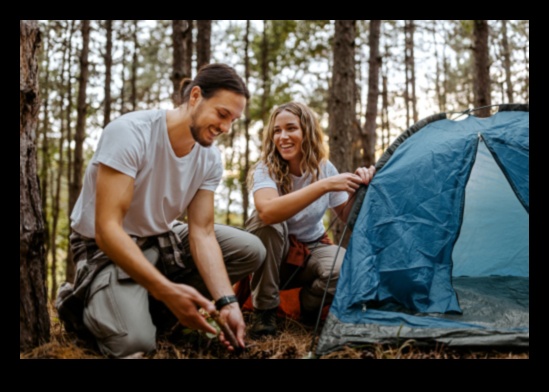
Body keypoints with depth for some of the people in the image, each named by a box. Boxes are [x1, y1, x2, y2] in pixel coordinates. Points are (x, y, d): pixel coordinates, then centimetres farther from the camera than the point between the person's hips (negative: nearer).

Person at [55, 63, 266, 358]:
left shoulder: (210, 158, -7)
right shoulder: (130, 133, -27)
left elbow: (202, 233, -9)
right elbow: (107, 229, -32)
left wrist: (226, 301, -24)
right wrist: (167, 290, -41)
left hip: (163, 238, 7)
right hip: (105, 247, -6)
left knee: (251, 251, -6)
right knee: (134, 340, -29)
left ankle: (154, 305, -4)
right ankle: (80, 301, 4)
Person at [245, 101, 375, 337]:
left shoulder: (324, 168, -7)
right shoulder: (265, 169, -19)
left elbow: (347, 218, -4)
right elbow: (267, 211, -42)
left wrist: (357, 188, -25)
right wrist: (325, 185, -45)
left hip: (312, 250, 2)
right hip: (274, 256, -2)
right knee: (265, 221, -36)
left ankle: (309, 303, 3)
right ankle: (264, 310, -20)